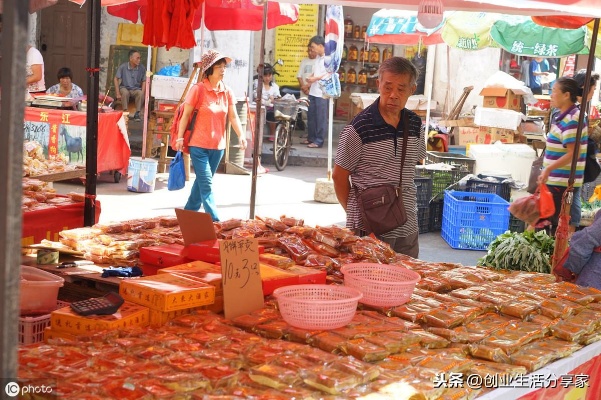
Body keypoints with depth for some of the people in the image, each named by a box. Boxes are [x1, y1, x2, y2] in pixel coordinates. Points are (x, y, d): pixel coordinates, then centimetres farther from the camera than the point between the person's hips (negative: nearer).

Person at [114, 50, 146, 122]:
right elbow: (116, 79, -3)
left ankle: (137, 114, -23)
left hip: (136, 89, 1)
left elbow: (144, 82, 2)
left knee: (140, 93, -32)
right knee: (125, 93, -36)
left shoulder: (142, 68, -5)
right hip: (125, 88, -1)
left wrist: (142, 93, -13)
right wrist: (118, 94, -10)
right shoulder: (123, 67, -9)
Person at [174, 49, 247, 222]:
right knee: (206, 183, -8)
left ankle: (189, 212, 30)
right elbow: (186, 114, -7)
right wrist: (180, 138, -11)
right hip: (199, 144, -6)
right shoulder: (198, 89, -9)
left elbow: (233, 117, 0)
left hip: (218, 145, 6)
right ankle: (213, 219, -9)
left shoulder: (227, 92, 5)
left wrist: (241, 135, -14)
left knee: (203, 181, 16)